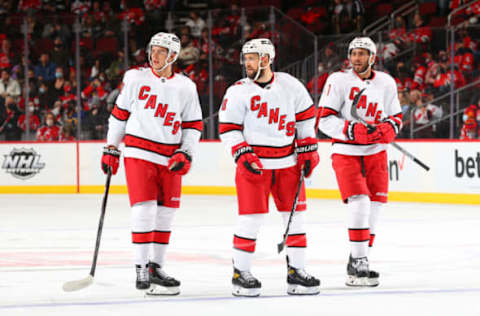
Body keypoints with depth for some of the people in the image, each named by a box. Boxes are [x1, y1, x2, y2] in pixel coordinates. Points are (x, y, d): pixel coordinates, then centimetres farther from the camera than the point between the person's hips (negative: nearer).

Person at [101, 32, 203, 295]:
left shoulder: (185, 87, 5)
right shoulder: (135, 78, 0)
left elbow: (193, 125, 10)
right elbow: (119, 114, 8)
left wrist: (185, 154, -3)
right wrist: (111, 150, 7)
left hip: (170, 159, 3)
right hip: (138, 153, -3)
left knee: (165, 214, 7)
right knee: (145, 210, -13)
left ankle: (156, 267, 20)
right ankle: (141, 271, -10)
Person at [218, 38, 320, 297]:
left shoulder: (289, 85, 2)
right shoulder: (238, 92, -4)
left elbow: (306, 115, 13)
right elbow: (227, 128, -4)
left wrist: (308, 149, 9)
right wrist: (242, 154, -17)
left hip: (288, 162, 3)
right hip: (254, 163, -3)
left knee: (295, 214, 5)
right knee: (251, 217, -8)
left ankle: (296, 271, 14)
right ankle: (240, 272, 3)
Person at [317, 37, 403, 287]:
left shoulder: (386, 83, 5)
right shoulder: (338, 81, -8)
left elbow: (396, 116, 14)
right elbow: (324, 120, -12)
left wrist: (389, 129, -10)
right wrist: (353, 130, -25)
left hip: (376, 153, 5)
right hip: (346, 152, -5)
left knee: (375, 204, 6)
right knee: (359, 203, -18)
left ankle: (357, 262, 19)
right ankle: (358, 262, -16)